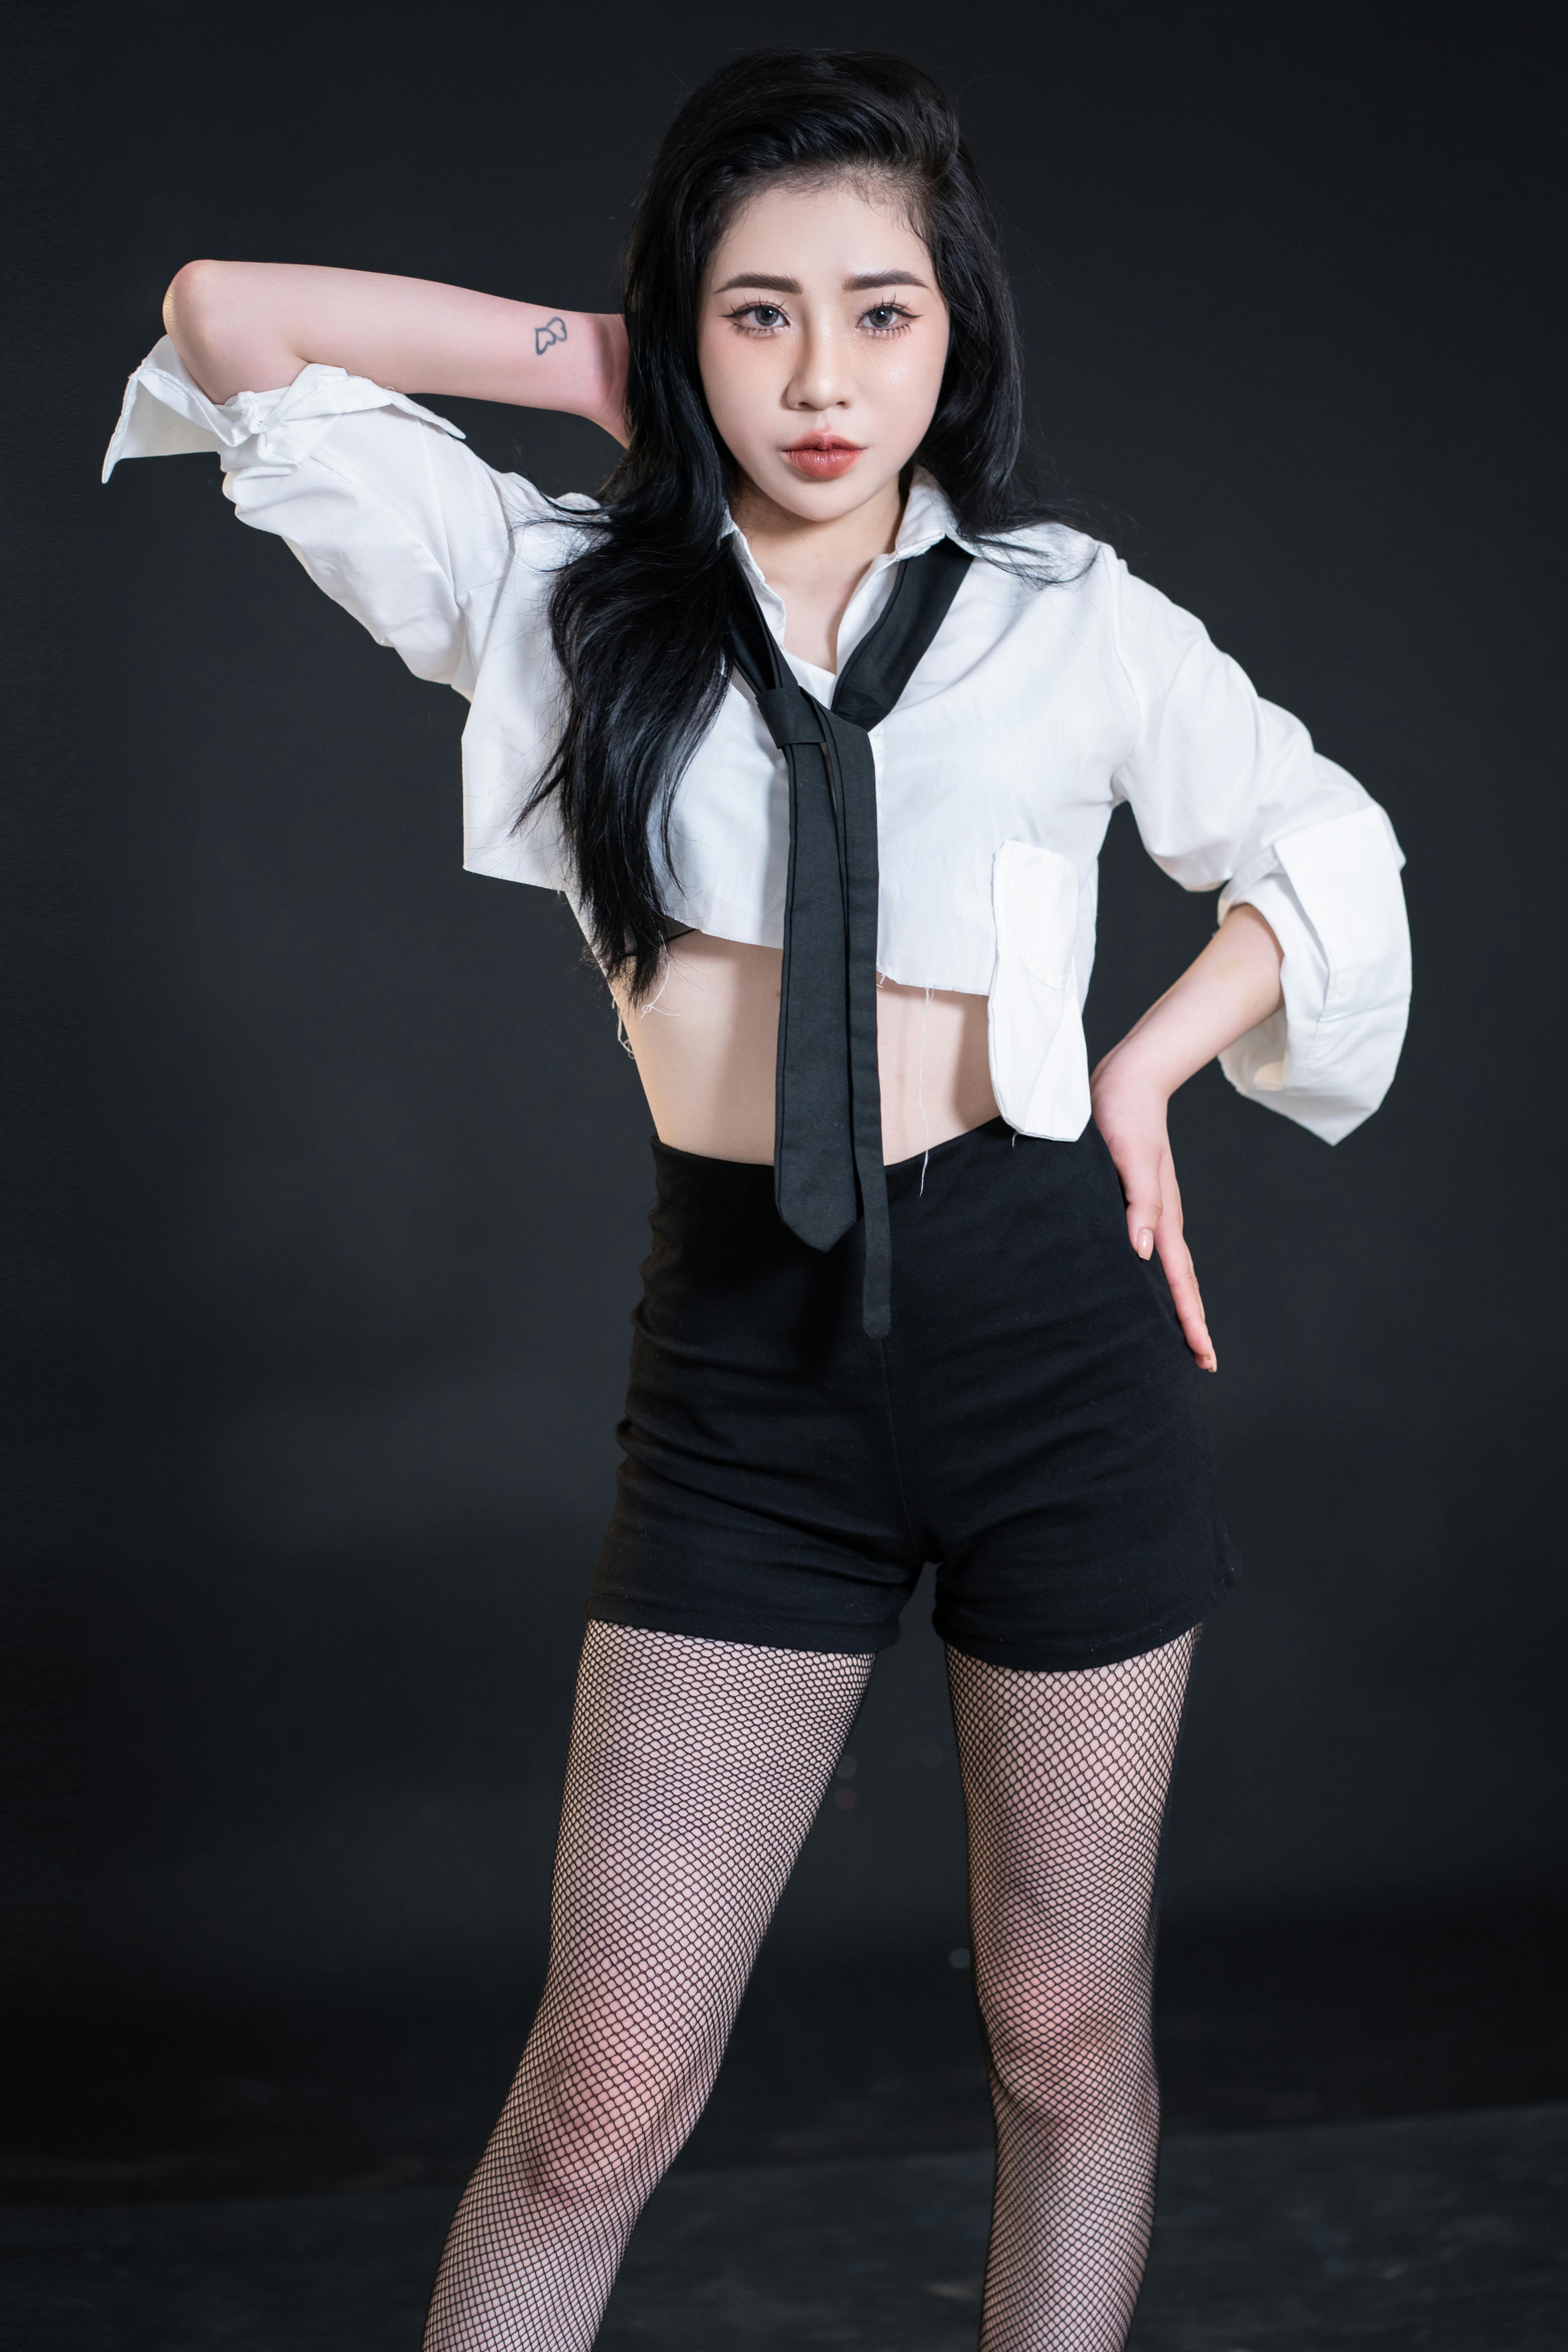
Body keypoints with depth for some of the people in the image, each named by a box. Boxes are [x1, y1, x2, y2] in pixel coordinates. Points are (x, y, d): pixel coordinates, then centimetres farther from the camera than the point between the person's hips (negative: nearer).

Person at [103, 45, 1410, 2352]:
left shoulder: (1073, 620, 2)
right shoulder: (562, 597, 4)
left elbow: (1328, 854, 16)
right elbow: (229, 323, 3)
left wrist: (1148, 1070, 2)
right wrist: (608, 365, 3)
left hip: (1056, 1326, 1)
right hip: (746, 1375, 0)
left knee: (1067, 2033, 11)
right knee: (604, 2094, -1)